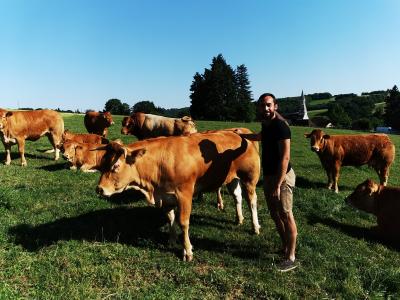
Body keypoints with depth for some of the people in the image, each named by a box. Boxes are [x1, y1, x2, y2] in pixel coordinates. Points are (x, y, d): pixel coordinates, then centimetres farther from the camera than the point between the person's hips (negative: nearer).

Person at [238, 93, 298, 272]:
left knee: (286, 215, 0)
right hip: (268, 176, 9)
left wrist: (278, 185, -24)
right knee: (275, 214, 16)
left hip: (281, 176, -9)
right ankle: (285, 248, 33)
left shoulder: (280, 126, -18)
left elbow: (285, 157, -22)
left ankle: (291, 258, 13)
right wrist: (242, 135, 45)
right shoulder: (266, 124, 8)